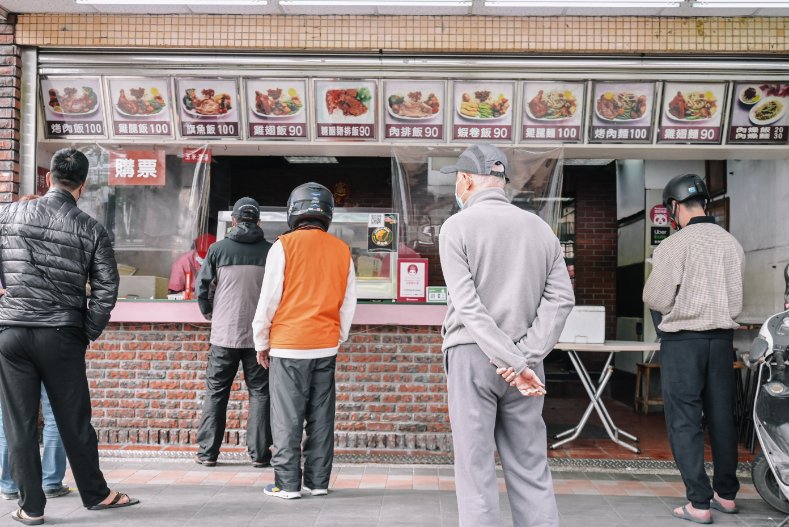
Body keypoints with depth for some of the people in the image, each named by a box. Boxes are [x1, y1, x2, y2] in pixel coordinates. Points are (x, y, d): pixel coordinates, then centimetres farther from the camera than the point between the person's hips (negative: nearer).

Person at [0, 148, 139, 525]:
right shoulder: (90, 230, -1)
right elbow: (106, 288, -3)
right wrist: (89, 333, 5)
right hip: (61, 337, 0)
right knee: (74, 421, 10)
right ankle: (96, 494, 23)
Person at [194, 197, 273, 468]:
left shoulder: (218, 249, -1)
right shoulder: (269, 251, -3)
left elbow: (202, 289, 1)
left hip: (224, 334, 1)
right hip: (259, 335, 0)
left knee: (215, 391, 11)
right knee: (259, 392, 8)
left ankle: (207, 452, 15)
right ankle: (259, 453, 8)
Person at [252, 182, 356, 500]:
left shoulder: (284, 245, -7)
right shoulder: (341, 250, 5)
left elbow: (268, 299, -5)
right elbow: (348, 303, 9)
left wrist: (261, 343, 5)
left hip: (289, 345, -4)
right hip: (326, 346, 4)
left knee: (287, 418, 2)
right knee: (321, 417, 9)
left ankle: (287, 483, 6)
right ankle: (318, 481, 15)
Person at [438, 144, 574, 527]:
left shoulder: (457, 226, -4)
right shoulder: (540, 228, 9)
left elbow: (468, 305, -13)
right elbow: (560, 298, 0)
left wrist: (512, 361, -15)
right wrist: (525, 356, -7)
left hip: (471, 355, -4)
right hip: (524, 359, 4)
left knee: (476, 470, 2)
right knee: (531, 470, 10)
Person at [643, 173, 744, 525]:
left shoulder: (673, 246, -14)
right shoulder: (731, 244, 3)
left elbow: (655, 300, -10)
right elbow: (736, 298, 9)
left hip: (683, 340, -5)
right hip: (722, 337, 6)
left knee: (684, 421, 2)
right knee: (722, 417, 15)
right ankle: (726, 494, 27)